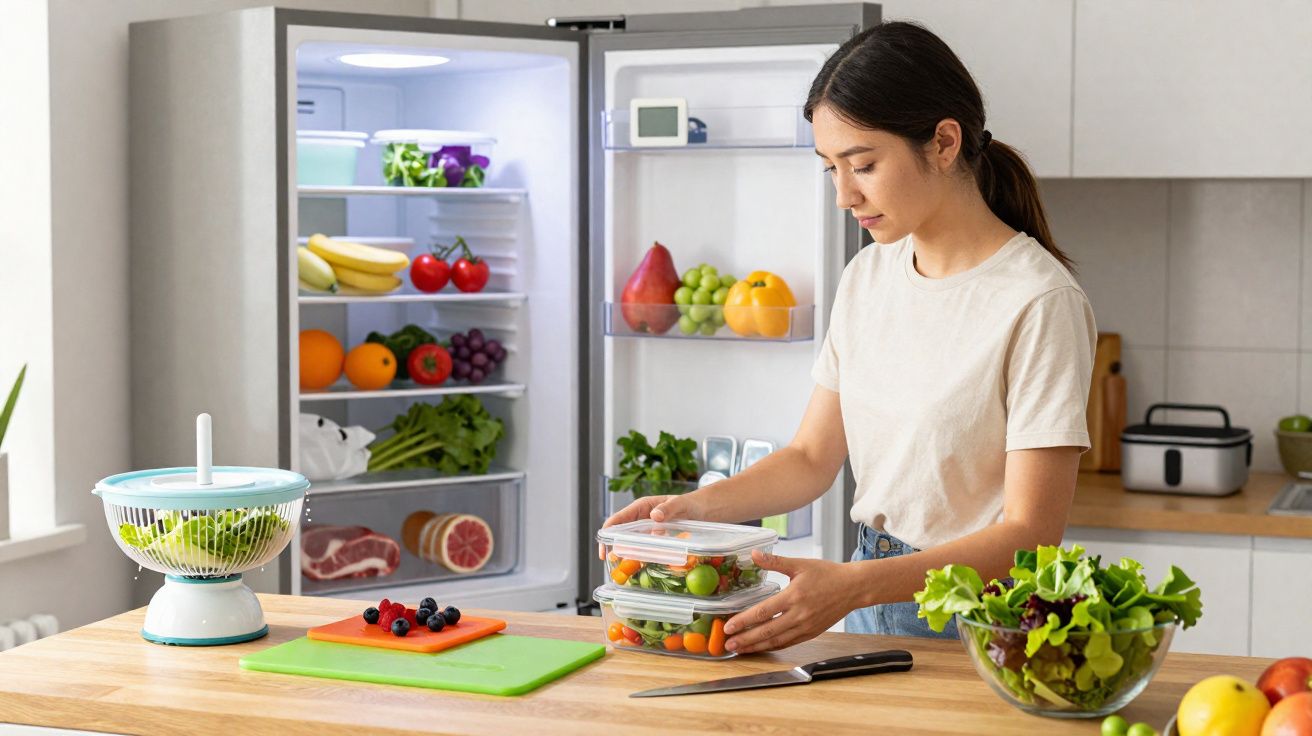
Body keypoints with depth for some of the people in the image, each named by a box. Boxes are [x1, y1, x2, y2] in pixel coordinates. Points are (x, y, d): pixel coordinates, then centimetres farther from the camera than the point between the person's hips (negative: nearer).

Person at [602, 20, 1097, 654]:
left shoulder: (1038, 301, -16)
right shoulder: (867, 277, 7)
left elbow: (1028, 534, -18)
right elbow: (812, 458, 11)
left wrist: (852, 586, -28)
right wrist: (695, 506, -6)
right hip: (873, 603, 5)